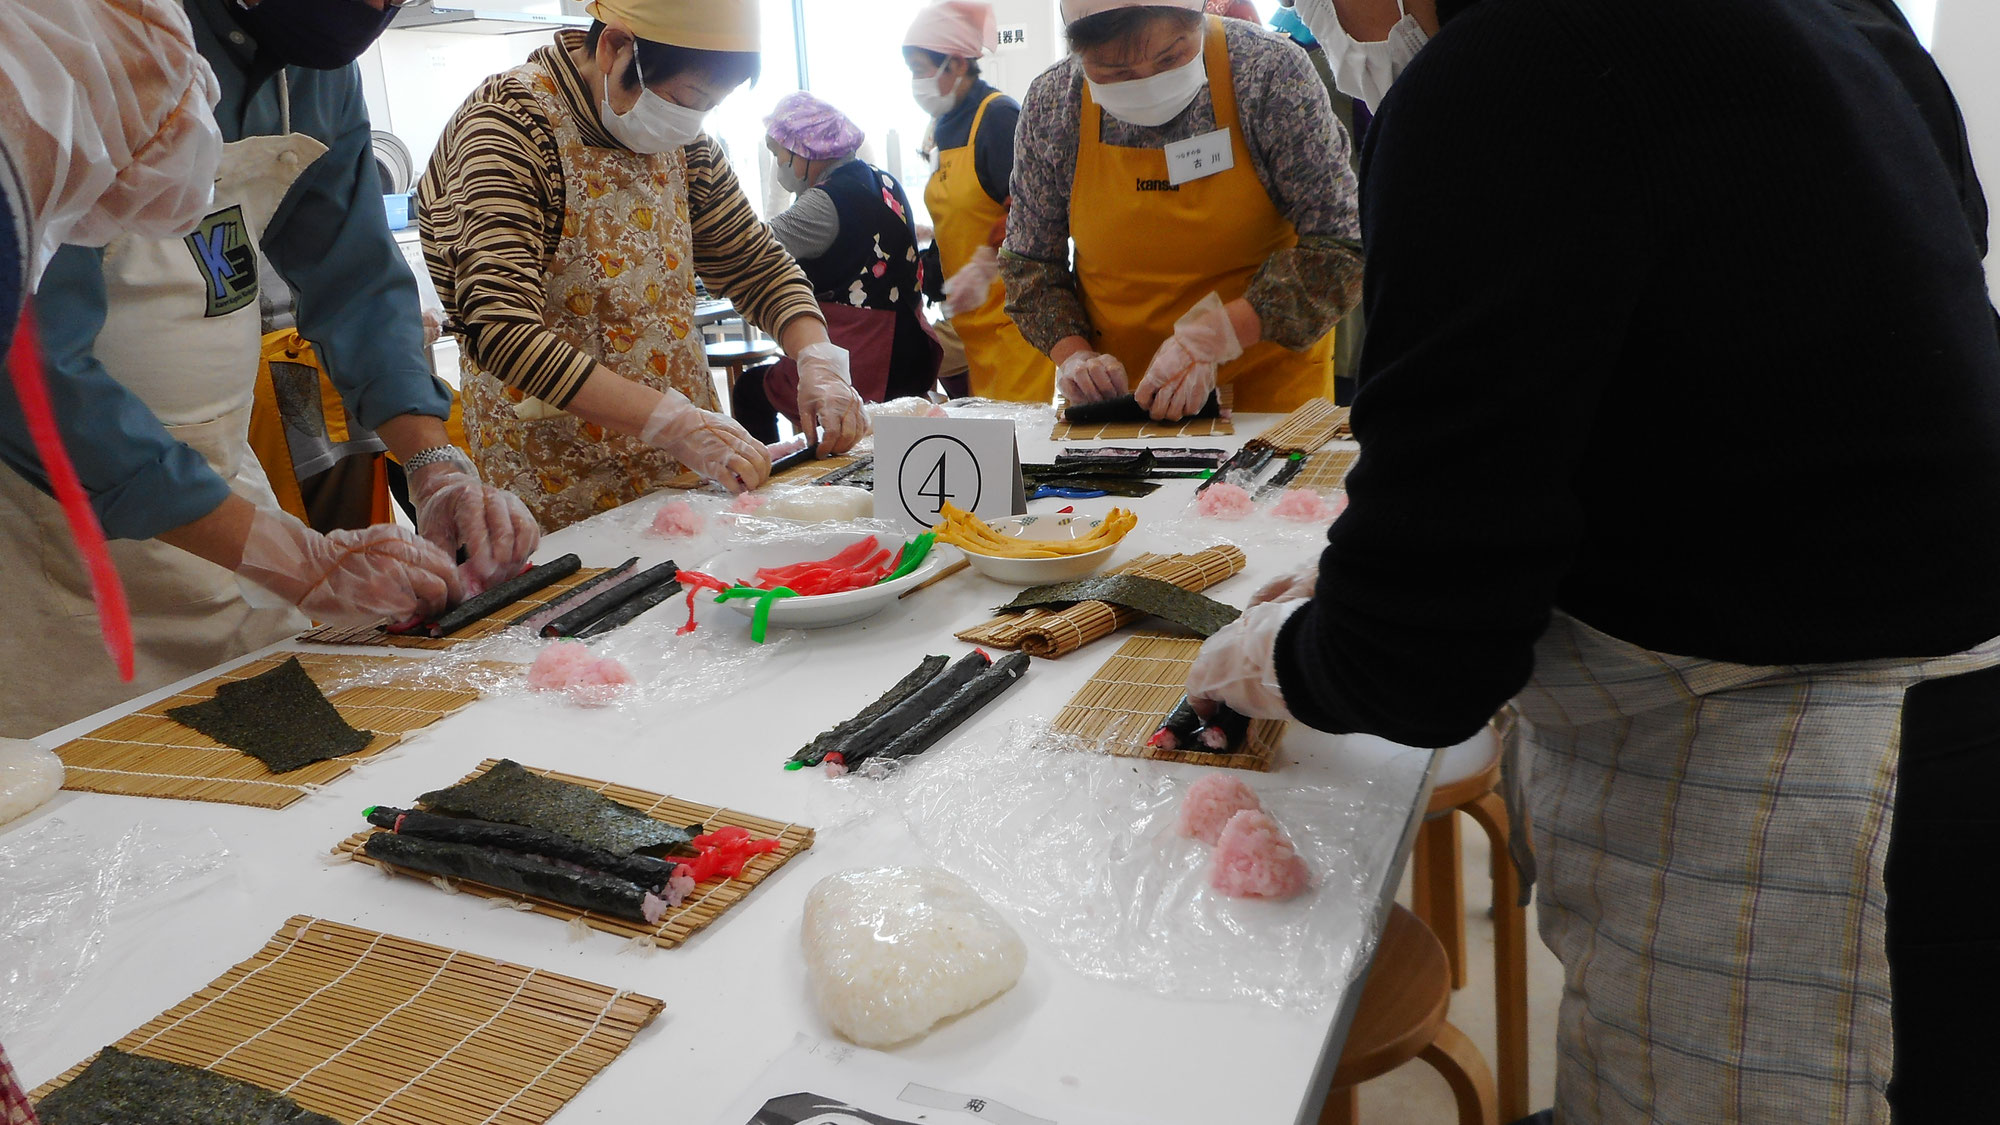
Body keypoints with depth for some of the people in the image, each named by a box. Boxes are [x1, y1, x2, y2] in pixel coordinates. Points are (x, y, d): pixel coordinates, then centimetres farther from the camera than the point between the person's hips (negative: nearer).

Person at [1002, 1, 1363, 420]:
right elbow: (1030, 260, 5)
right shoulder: (1050, 103, -7)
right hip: (1113, 390, 2)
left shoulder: (1271, 71, -14)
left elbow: (1341, 248, -16)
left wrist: (1213, 337, -26)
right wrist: (1072, 354, -12)